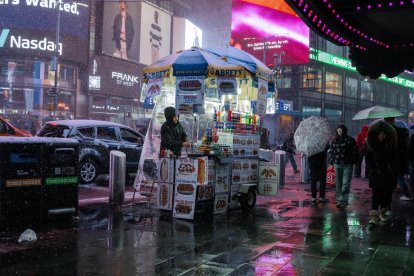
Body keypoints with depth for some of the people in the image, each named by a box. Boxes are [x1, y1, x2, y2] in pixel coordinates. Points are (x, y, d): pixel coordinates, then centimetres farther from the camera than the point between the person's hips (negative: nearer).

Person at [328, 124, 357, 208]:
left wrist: (353, 161, -7)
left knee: (346, 183, -5)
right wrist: (332, 161, 6)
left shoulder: (350, 140, -1)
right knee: (338, 184, 8)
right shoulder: (334, 141, 9)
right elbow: (331, 151, 15)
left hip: (348, 164, -3)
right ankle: (339, 200, 17)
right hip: (337, 165, 4)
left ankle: (344, 200, 0)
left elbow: (354, 151, -1)